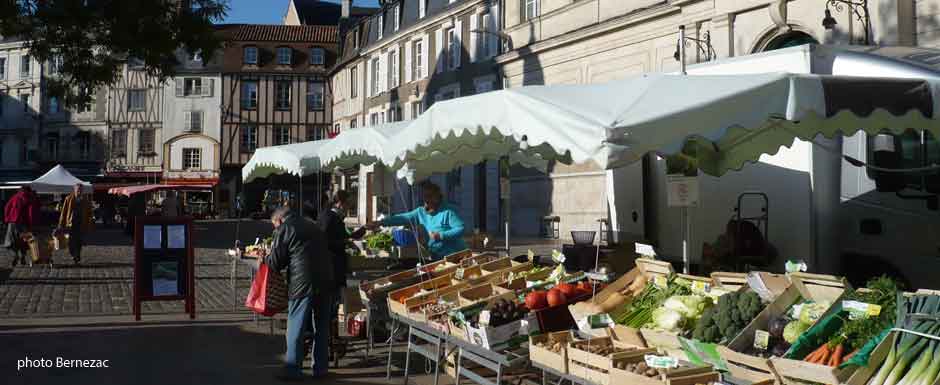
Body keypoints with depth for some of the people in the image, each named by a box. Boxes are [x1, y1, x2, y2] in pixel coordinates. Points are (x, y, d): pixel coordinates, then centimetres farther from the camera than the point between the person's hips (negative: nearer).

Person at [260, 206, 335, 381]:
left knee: (296, 329, 3)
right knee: (322, 327, 12)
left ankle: (293, 370, 6)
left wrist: (265, 258, 19)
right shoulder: (313, 226, 19)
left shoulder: (284, 229, -2)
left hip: (302, 284, -6)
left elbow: (275, 263, -3)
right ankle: (321, 368, 19)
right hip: (325, 281, 6)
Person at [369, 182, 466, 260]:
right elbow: (403, 218, 2)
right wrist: (381, 223, -6)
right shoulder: (421, 212, 6)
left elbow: (460, 229, -17)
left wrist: (441, 235, -23)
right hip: (435, 257, 6)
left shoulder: (448, 211, -12)